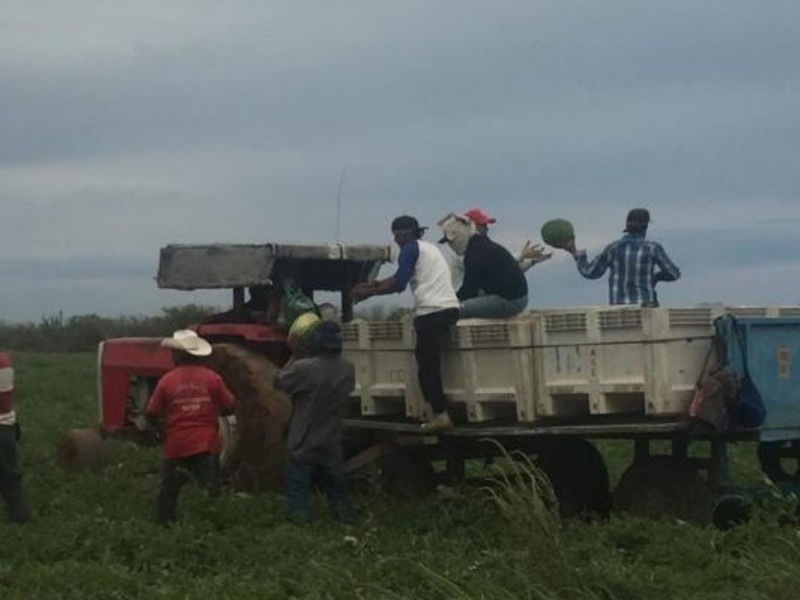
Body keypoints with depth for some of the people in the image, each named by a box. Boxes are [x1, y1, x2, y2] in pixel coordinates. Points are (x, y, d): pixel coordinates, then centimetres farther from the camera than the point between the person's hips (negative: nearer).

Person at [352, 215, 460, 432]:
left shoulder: (411, 249, -1)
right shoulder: (428, 247, 27)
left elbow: (398, 283, -8)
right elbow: (402, 277, 26)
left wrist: (369, 292, 2)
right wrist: (371, 285, 20)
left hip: (432, 310, -9)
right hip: (449, 307, 9)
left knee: (427, 364, -6)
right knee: (428, 361, 13)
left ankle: (441, 414, -11)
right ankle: (438, 412, 9)